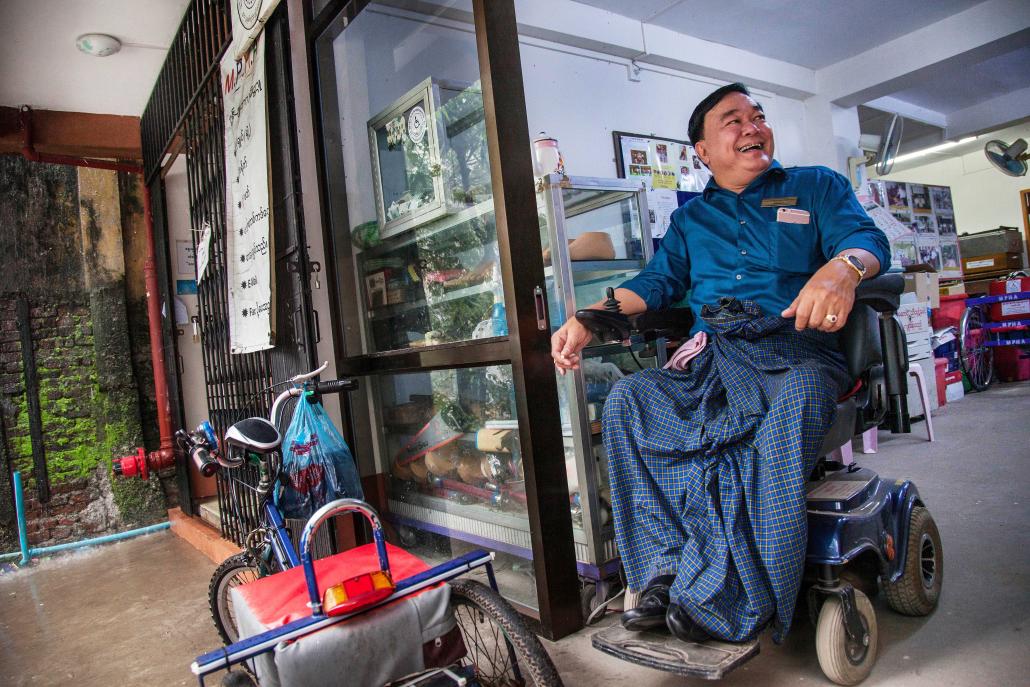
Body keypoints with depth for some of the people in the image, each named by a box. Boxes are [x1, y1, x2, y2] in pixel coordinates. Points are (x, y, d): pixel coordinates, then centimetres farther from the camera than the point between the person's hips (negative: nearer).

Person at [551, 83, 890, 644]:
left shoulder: (817, 187, 17)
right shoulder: (690, 218, 24)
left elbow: (865, 237, 1)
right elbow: (658, 280, 15)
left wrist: (842, 268, -27)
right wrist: (587, 318, -3)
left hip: (797, 349, -2)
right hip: (710, 359, 3)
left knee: (796, 399, -37)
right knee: (627, 399, -23)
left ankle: (723, 599, -30)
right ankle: (669, 572, -21)